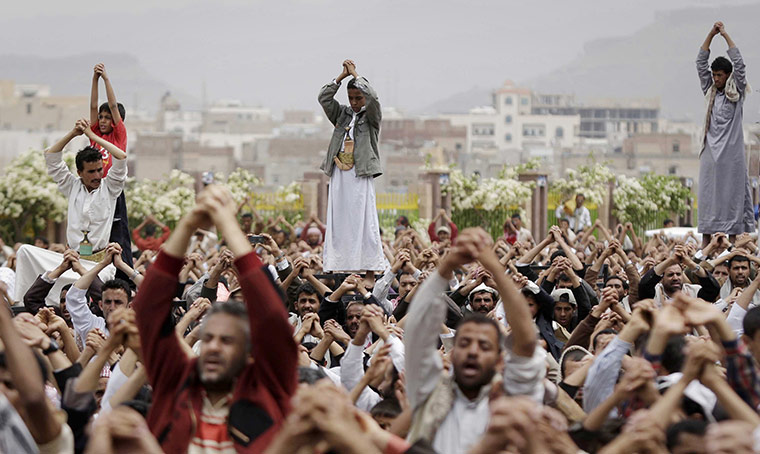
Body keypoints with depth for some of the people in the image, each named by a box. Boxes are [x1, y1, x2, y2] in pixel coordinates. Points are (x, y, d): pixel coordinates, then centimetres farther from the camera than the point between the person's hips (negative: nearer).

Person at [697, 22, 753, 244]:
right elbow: (700, 63, 11)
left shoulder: (737, 92, 3)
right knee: (708, 193, 1)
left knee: (732, 193, -5)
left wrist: (726, 36, -2)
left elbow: (739, 63, -6)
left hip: (731, 152, -4)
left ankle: (733, 240, -5)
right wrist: (711, 34, 4)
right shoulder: (710, 91, 14)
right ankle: (705, 243, 1)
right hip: (711, 151, 4)